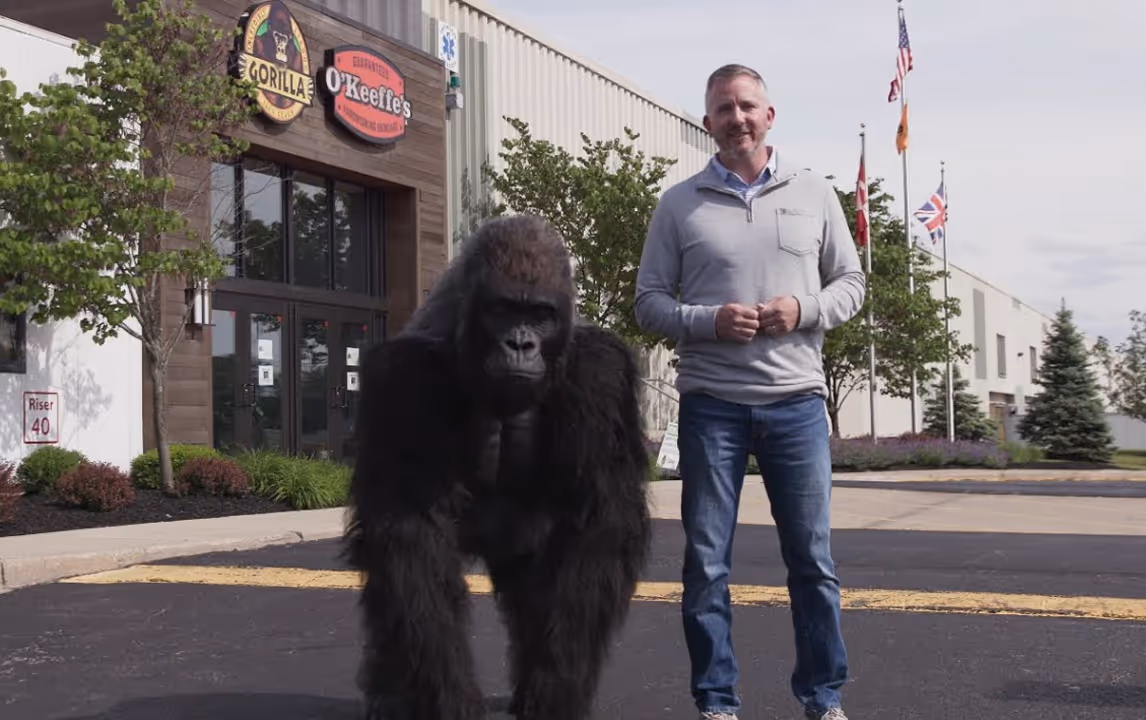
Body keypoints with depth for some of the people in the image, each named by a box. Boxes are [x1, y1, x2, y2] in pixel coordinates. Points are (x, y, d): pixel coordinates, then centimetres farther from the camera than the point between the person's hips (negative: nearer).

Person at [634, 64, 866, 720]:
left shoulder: (814, 193, 8)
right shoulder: (679, 204, 5)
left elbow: (852, 284, 10)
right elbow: (649, 302, 4)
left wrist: (803, 309, -10)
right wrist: (708, 321, -15)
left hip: (797, 400, 1)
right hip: (711, 402, 0)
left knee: (814, 557, 5)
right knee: (707, 561, 4)